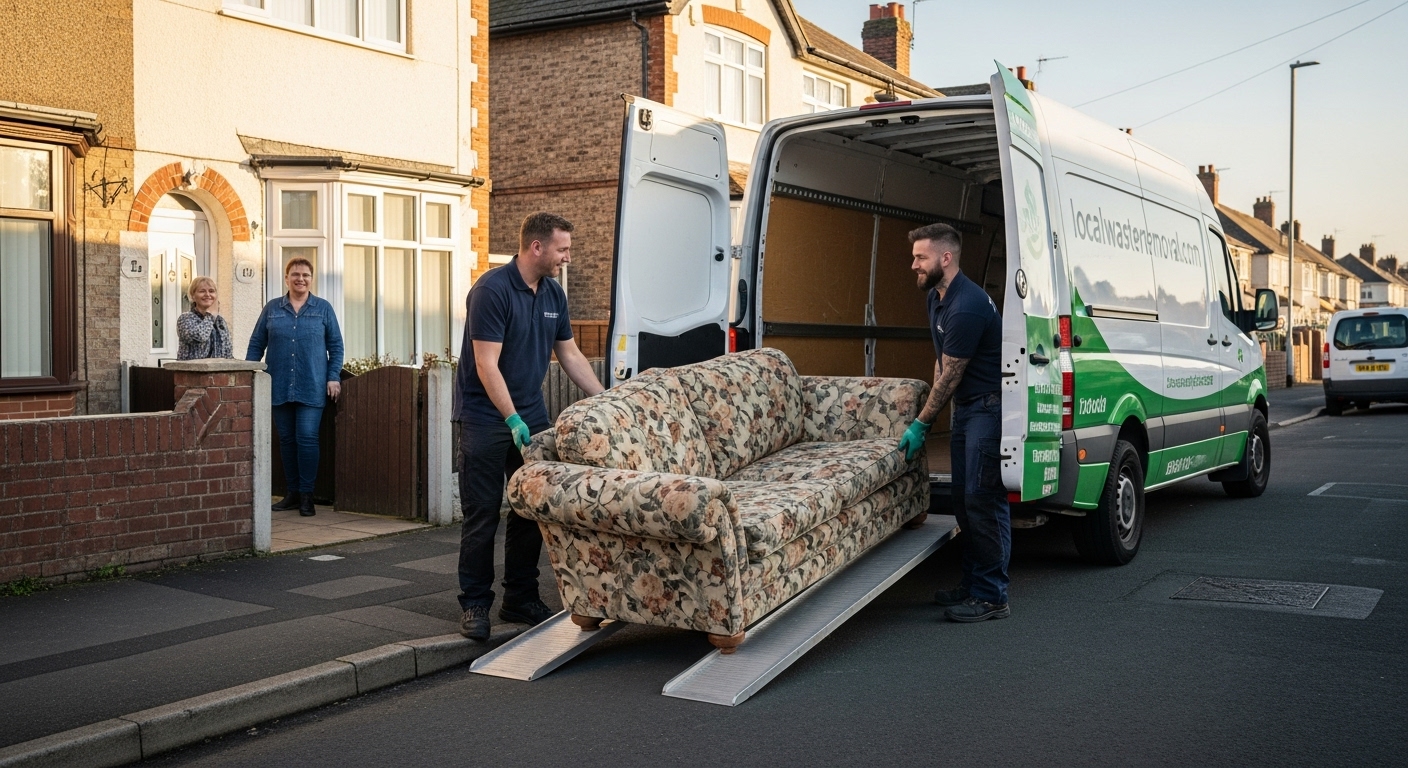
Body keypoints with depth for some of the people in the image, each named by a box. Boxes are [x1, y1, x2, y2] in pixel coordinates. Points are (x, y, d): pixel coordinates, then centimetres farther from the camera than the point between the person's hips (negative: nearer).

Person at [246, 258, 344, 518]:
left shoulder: (323, 308, 5)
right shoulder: (272, 309, 9)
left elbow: (336, 345, 5)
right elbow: (256, 344, 10)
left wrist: (334, 377, -4)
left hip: (312, 387, -2)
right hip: (279, 387, 2)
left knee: (307, 438, -7)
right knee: (286, 440, 8)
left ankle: (306, 495, 1)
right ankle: (292, 492, 18)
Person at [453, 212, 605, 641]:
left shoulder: (553, 295, 7)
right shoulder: (492, 290, -17)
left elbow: (570, 355, 14)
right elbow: (487, 366, -21)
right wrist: (512, 420, -26)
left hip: (532, 414, 7)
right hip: (486, 417, -7)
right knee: (482, 514, -2)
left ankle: (521, 599, 18)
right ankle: (475, 604, 8)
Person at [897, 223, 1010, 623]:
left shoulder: (967, 307, -23)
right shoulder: (936, 297, 10)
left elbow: (950, 376, -18)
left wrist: (920, 426, -11)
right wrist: (927, 419, 13)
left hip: (989, 406, -10)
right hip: (965, 407, 10)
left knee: (983, 498, -11)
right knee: (963, 498, 12)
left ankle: (991, 597, -6)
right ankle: (972, 585, 21)